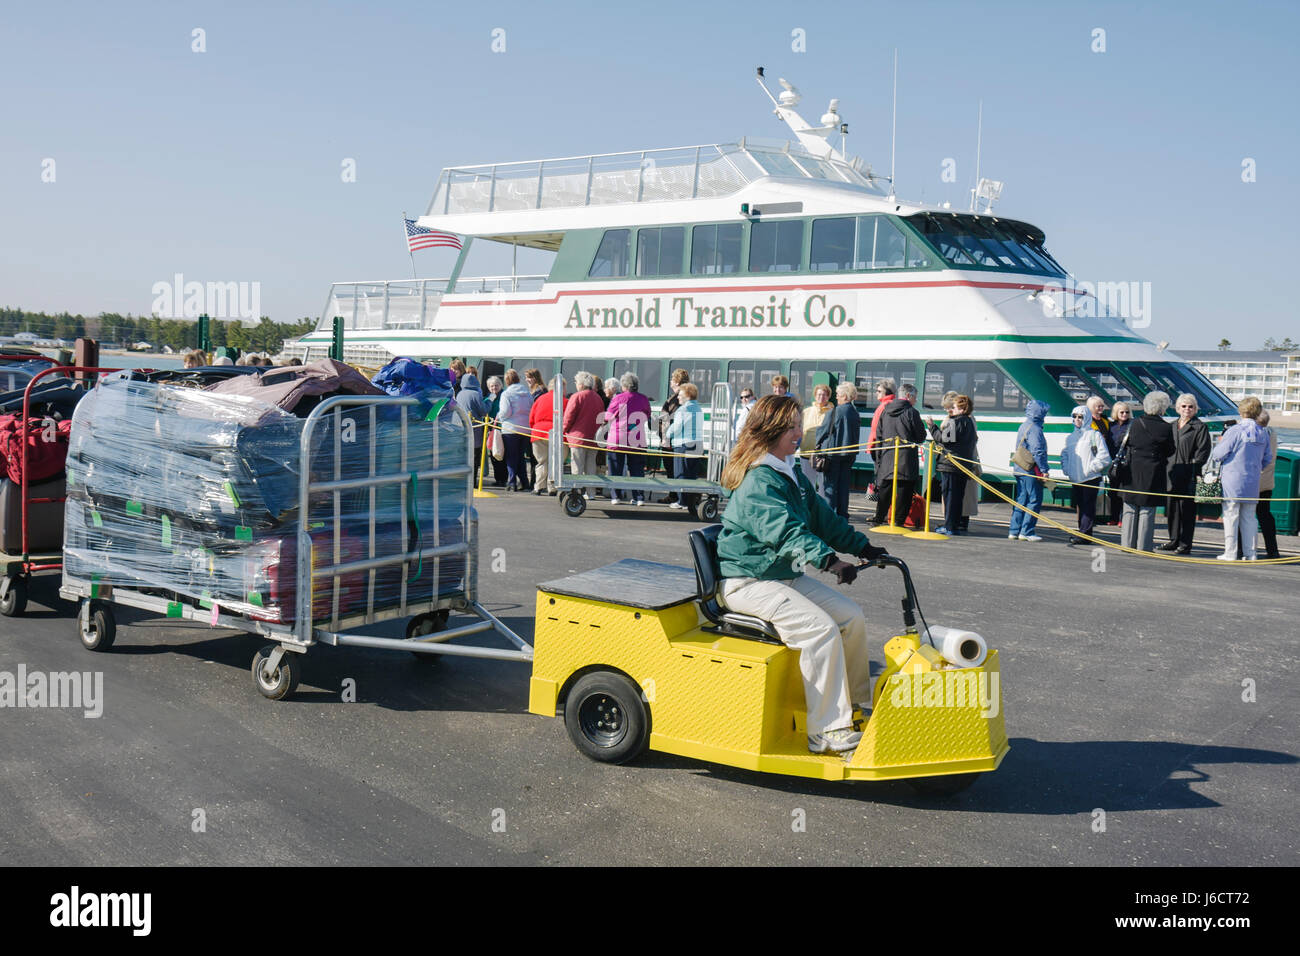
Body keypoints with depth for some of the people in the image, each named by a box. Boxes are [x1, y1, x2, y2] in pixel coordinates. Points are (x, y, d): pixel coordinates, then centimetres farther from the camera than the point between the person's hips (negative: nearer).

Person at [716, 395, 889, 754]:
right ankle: (827, 731, -21)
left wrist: (863, 547, 11)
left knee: (851, 616, -1)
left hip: (786, 575, 10)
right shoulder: (758, 482, -20)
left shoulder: (791, 476, 13)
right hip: (748, 582, -10)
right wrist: (829, 559, -45)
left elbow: (823, 518, 18)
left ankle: (856, 706, 14)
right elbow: (787, 531, -34)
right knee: (820, 628, -26)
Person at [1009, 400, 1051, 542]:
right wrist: (1044, 470, -19)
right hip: (1031, 471, -9)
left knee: (1021, 500, 13)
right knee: (1035, 501, -4)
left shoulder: (1024, 426, 16)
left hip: (1020, 470, 9)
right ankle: (1026, 532, -5)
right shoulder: (1034, 428, -14)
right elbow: (1037, 451, -21)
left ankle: (1014, 531, 13)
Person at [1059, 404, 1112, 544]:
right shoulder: (1071, 437, 16)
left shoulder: (1094, 434, -3)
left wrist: (1091, 468, -13)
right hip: (1075, 479, 7)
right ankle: (1083, 532, 19)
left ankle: (1084, 533, -8)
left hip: (1090, 479, -7)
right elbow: (1065, 454, 25)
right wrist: (1066, 468, 9)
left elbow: (1104, 456, -7)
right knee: (1079, 506, 11)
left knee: (1088, 507, -7)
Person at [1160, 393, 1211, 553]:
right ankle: (1174, 540, 21)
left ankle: (1185, 544, 1)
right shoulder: (1173, 426, 18)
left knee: (1187, 510, -4)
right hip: (1172, 474, 7)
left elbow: (1203, 451, -8)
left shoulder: (1200, 427, -2)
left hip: (1188, 475, -7)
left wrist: (1196, 471, -17)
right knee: (1172, 508, 11)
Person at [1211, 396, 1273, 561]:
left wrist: (1220, 443, 10)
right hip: (1253, 483, 5)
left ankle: (1230, 552, 1)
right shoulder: (1263, 433, 6)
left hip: (1233, 481, -5)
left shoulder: (1234, 431, -12)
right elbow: (1268, 458, 17)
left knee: (1231, 517, 0)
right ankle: (1250, 553, 11)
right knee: (1249, 518, 11)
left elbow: (1218, 455, -10)